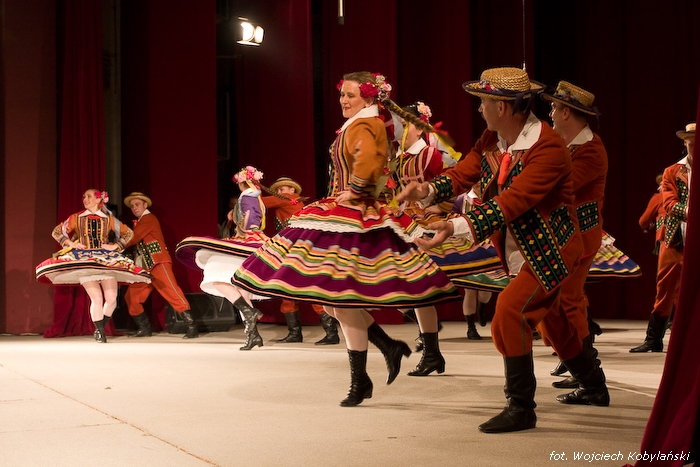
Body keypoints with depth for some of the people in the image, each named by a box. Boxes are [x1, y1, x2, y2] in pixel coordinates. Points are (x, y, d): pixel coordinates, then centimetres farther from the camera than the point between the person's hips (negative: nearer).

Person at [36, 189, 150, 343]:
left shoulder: (109, 219, 11)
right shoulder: (76, 218, 10)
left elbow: (128, 233, 17)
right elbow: (56, 232, 13)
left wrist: (116, 246, 5)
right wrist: (70, 243, -1)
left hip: (106, 261, 1)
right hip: (84, 261, -1)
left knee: (111, 297, -11)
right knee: (97, 298, -15)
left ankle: (101, 327, 11)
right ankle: (100, 332, 0)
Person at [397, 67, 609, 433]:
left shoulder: (548, 148, -28)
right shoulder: (492, 139, -1)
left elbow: (511, 202, -35)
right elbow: (462, 173, -5)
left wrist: (456, 227, -43)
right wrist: (427, 191, -26)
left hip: (549, 251, -9)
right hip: (518, 251, 9)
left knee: (509, 314, -21)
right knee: (549, 318, 22)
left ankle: (521, 407, -8)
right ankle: (593, 387, 44)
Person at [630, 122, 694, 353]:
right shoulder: (672, 172, 8)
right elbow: (669, 203, -5)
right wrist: (686, 211, -25)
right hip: (674, 241, 2)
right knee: (664, 290, 8)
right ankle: (654, 340, 15)